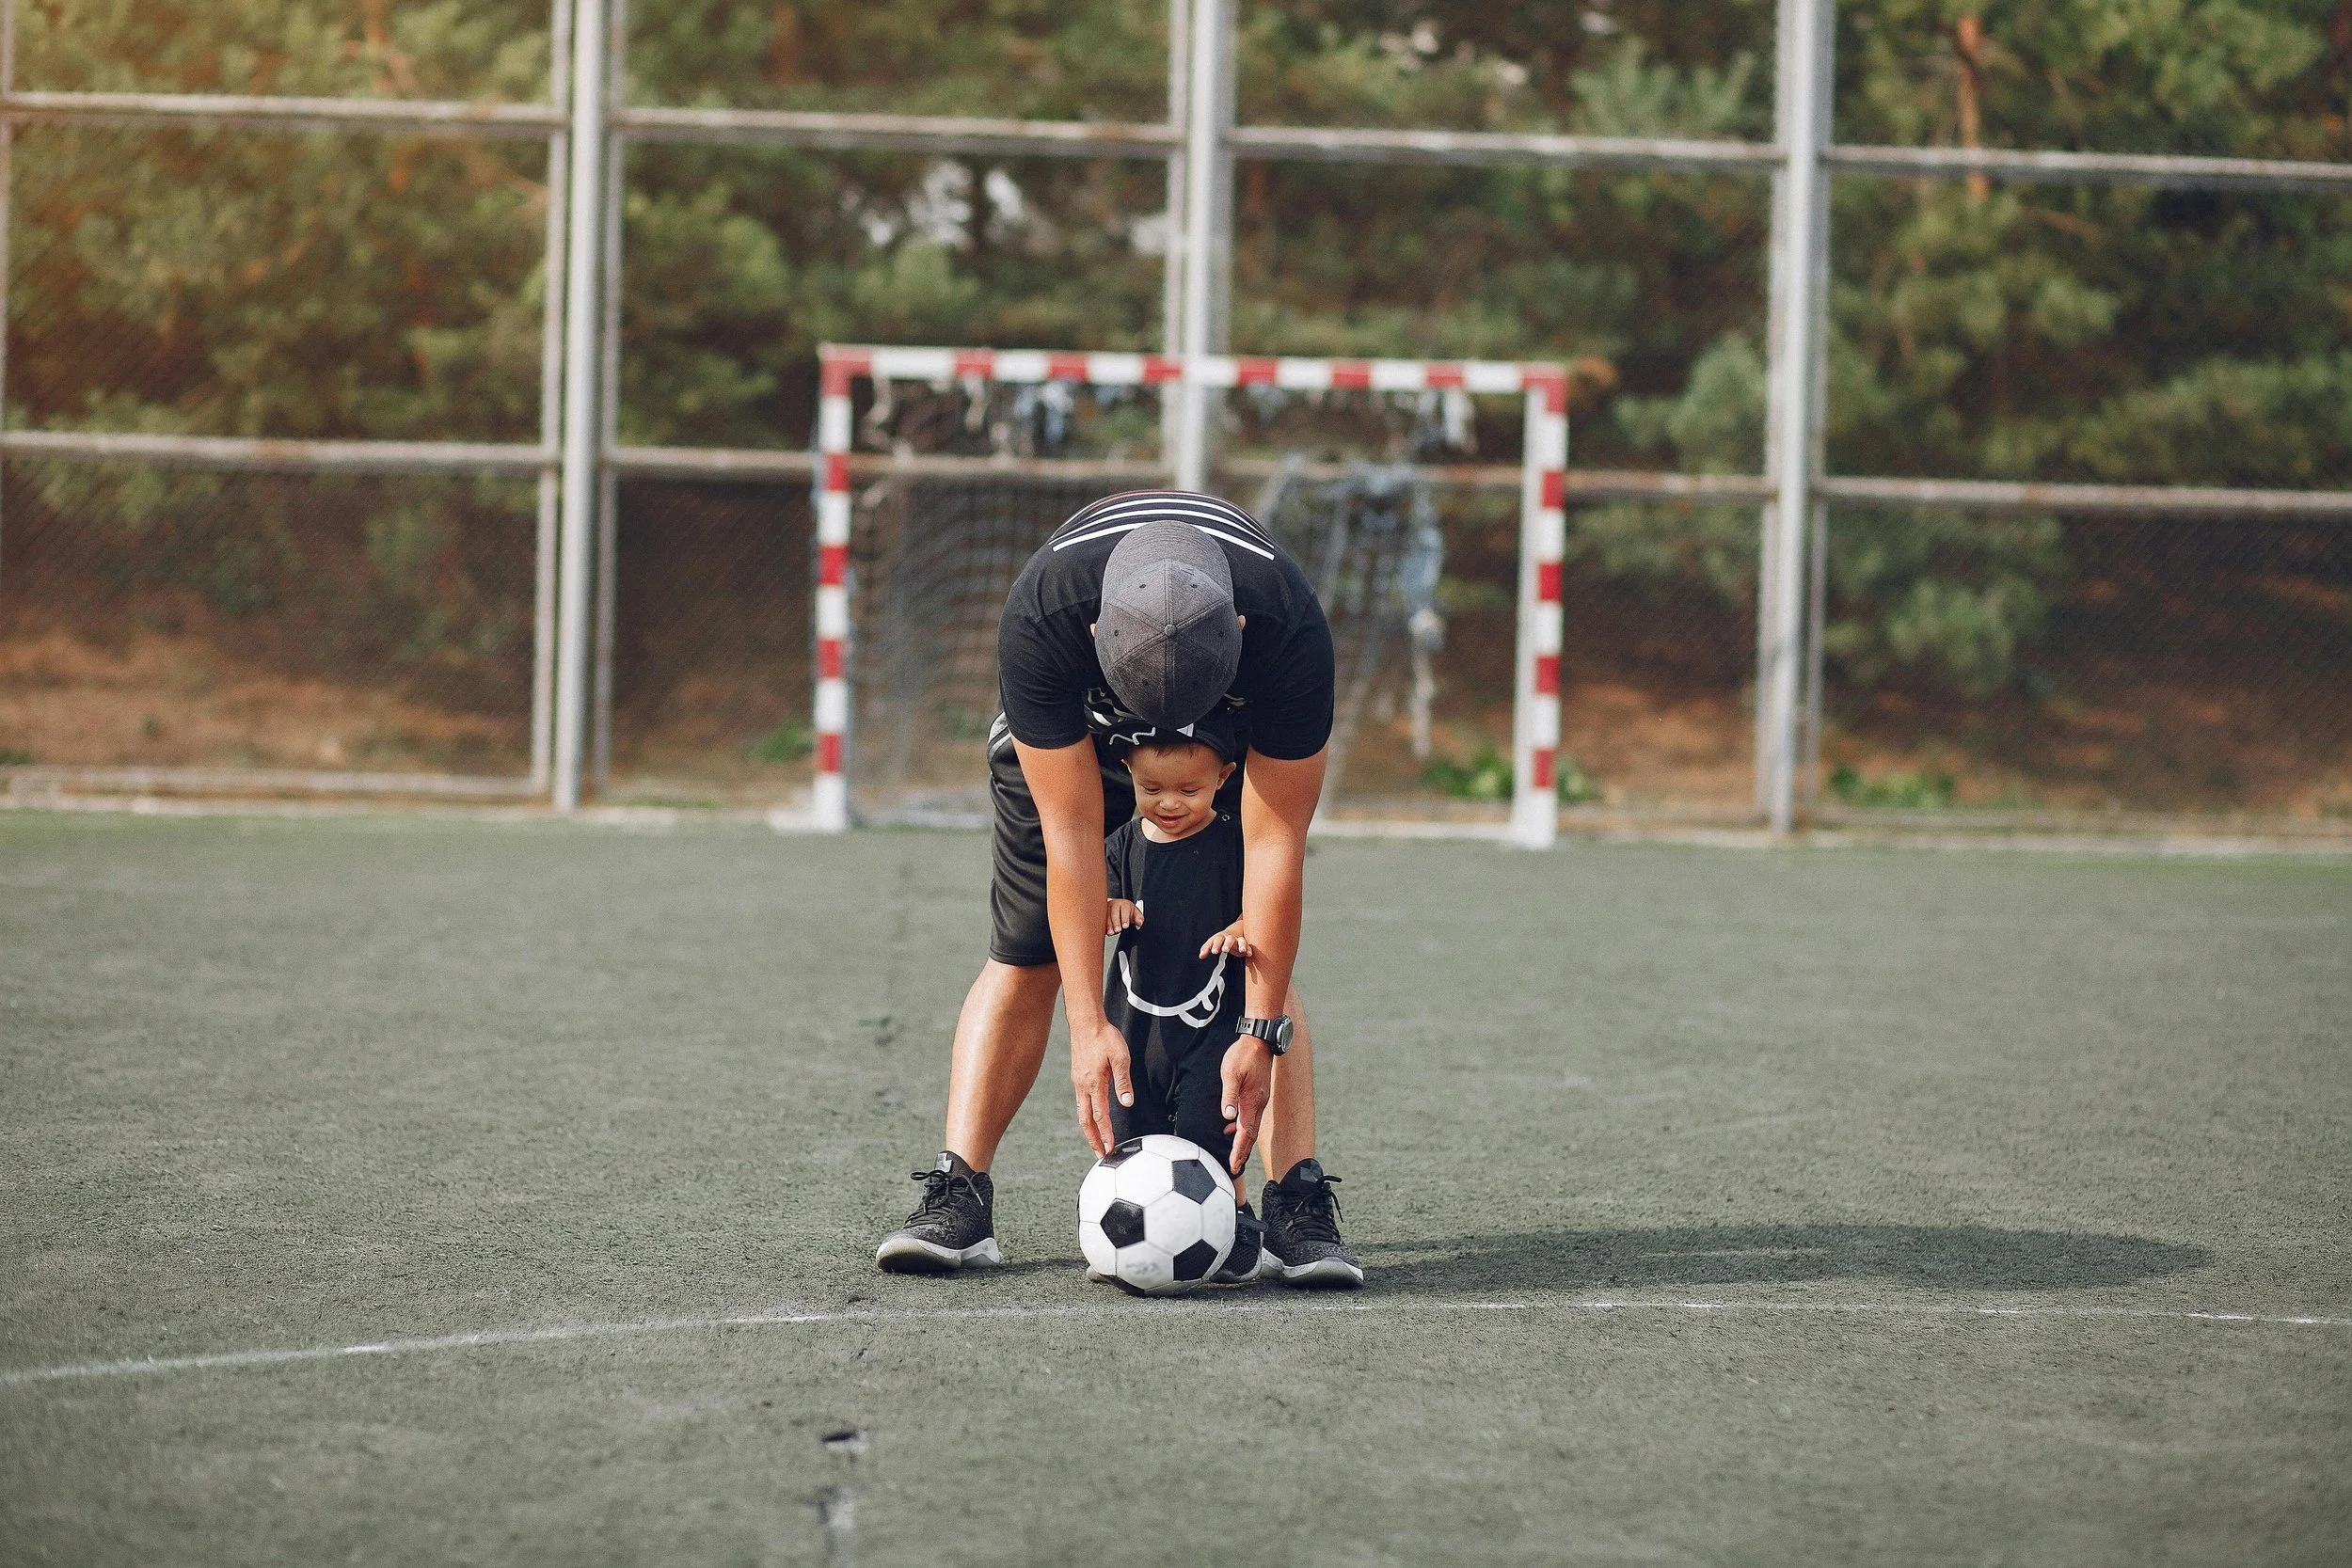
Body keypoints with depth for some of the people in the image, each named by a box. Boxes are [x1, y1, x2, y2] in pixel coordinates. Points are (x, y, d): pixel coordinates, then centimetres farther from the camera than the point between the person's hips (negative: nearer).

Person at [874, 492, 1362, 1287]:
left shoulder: (1291, 629, -41)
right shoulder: (1039, 616, -42)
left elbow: (1275, 841, -34)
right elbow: (1071, 832, -35)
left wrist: (1262, 1033, -32)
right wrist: (1088, 1026, -35)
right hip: (1070, 729, 0)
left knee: (1261, 956, -14)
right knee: (1024, 955, -9)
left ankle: (1300, 1204, -16)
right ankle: (957, 1200, -10)